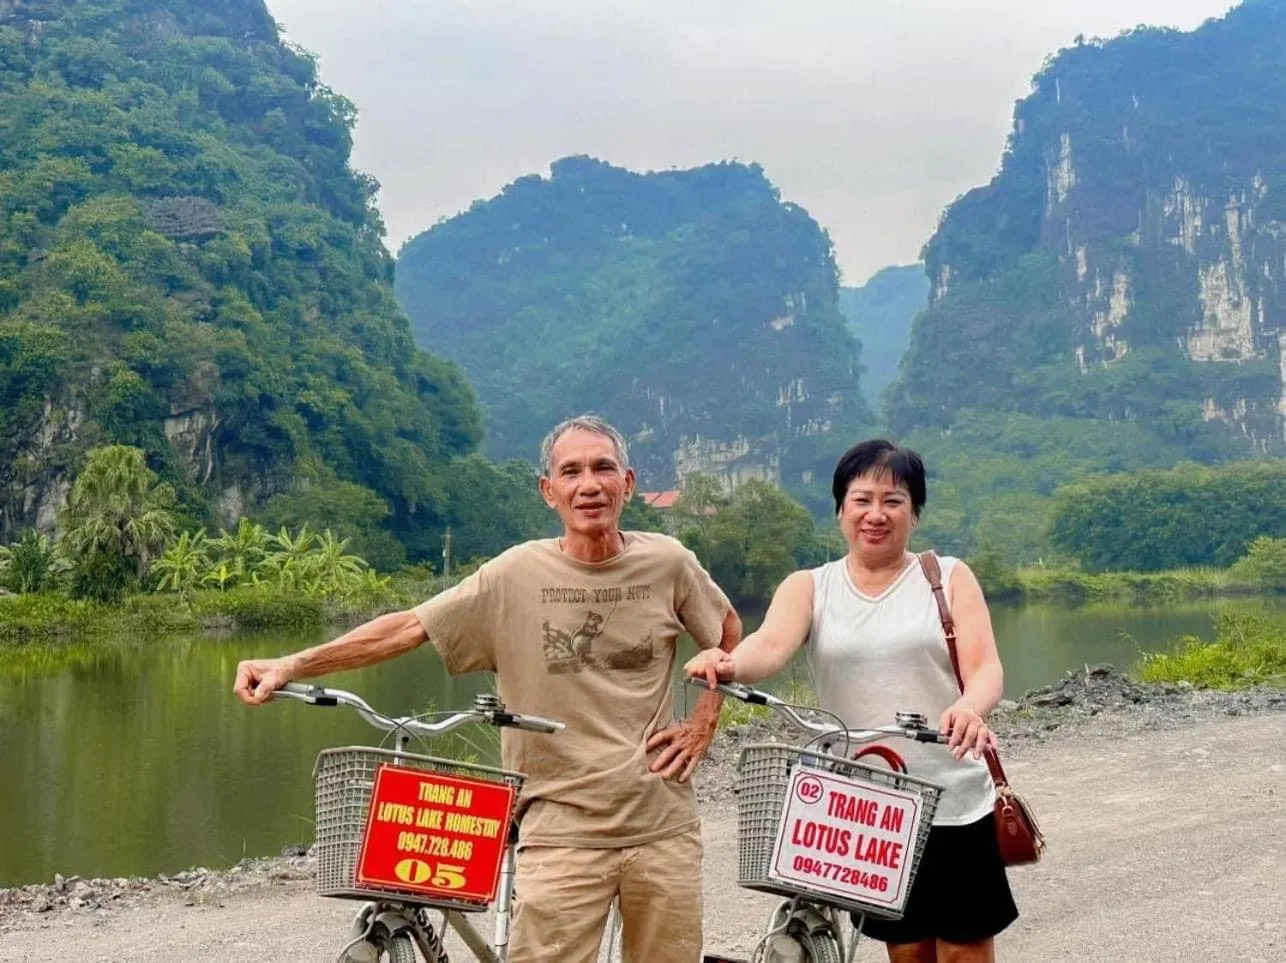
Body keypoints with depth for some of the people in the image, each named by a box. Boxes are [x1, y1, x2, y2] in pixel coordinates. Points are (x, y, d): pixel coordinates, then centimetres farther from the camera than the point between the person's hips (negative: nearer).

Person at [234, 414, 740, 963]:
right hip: (562, 830, -2)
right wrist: (290, 666, -15)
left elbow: (729, 631, 18)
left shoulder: (667, 563, 0)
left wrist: (703, 724, 7)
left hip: (663, 826, 2)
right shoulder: (518, 575, -6)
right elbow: (408, 628, -7)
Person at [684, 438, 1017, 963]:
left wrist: (970, 709, -33)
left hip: (954, 805, -1)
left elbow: (985, 668, -9)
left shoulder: (949, 578, 3)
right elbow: (771, 644, -15)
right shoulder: (809, 588, 5)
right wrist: (728, 664, -39)